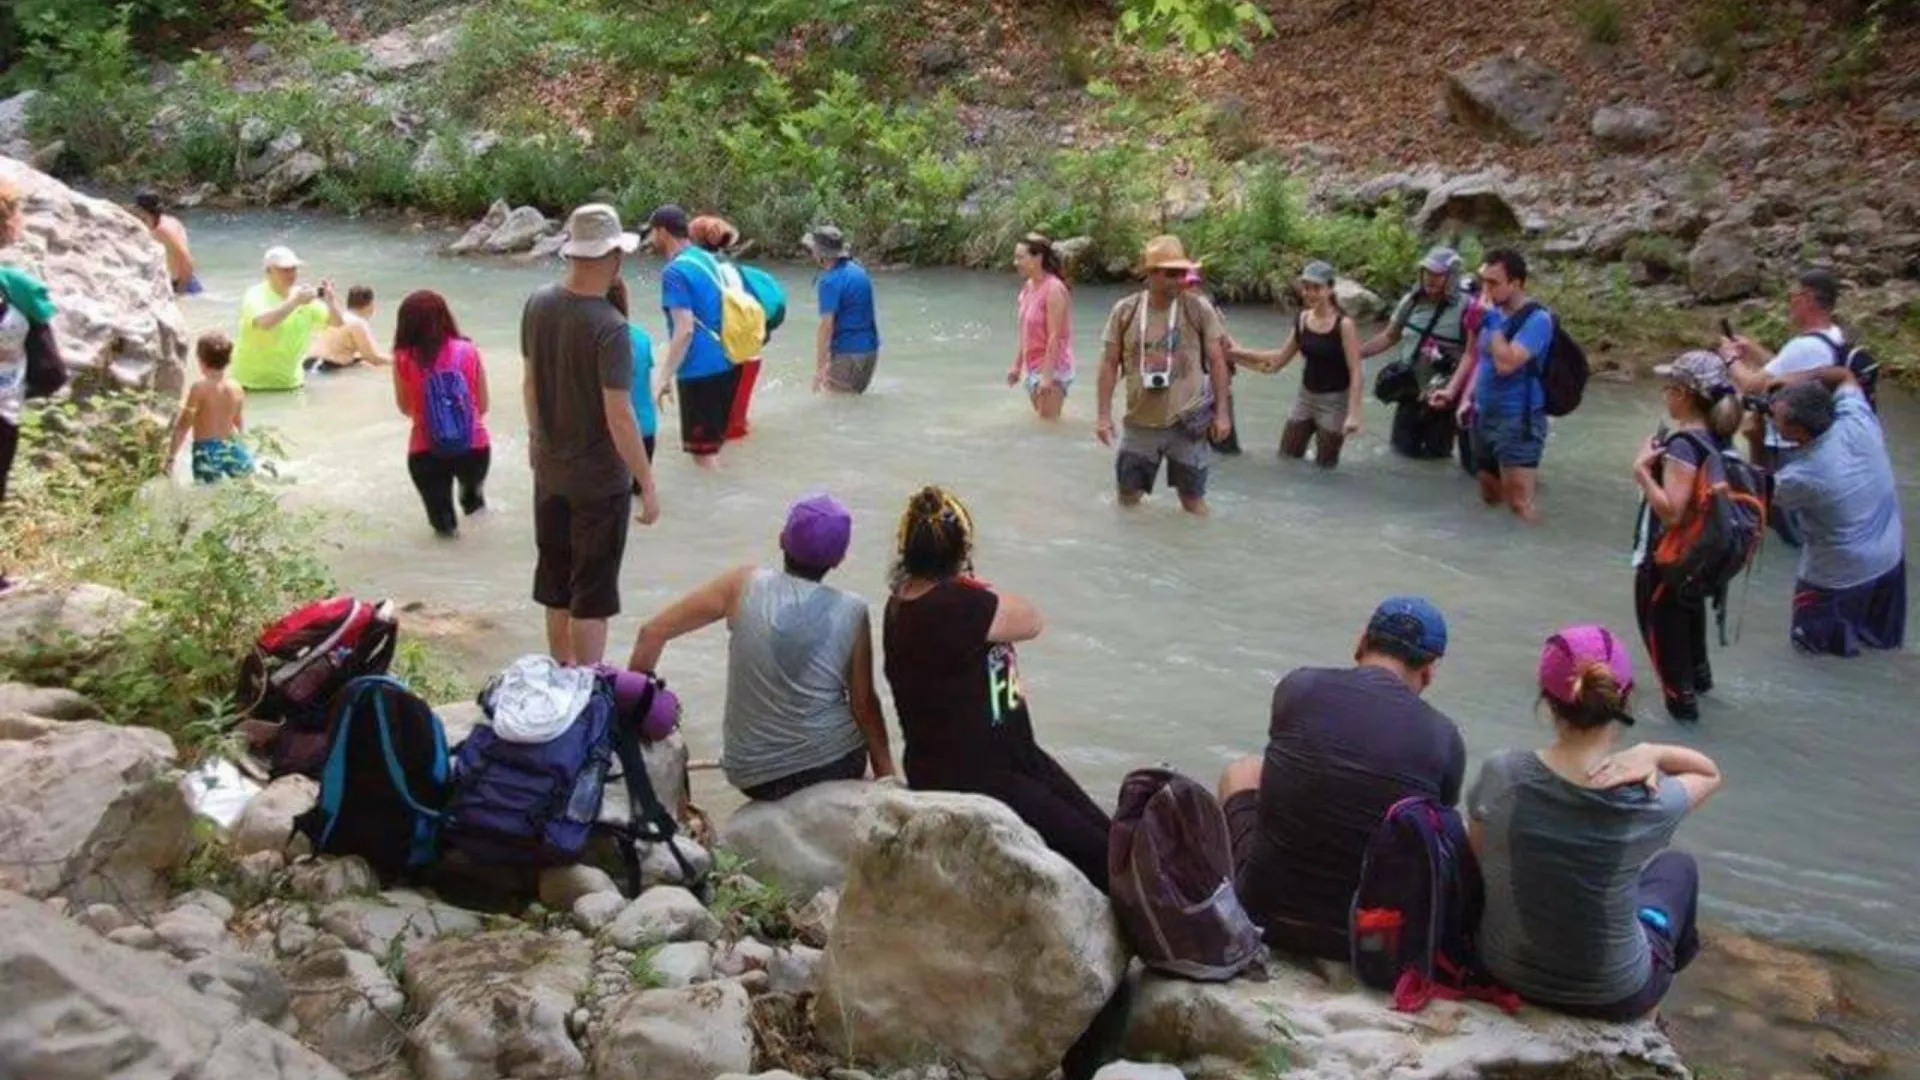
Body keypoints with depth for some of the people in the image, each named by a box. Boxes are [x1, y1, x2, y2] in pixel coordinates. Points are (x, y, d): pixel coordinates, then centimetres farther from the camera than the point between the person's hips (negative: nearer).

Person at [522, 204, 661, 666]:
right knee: (592, 594, 5)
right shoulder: (609, 328, -24)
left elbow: (530, 383, 8)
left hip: (550, 471, 7)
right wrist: (647, 486, -17)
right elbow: (619, 417, -25)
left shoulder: (538, 305, -4)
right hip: (600, 480, -7)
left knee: (555, 583, 20)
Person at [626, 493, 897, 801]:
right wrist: (886, 775, 9)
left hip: (753, 777, 1)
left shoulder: (745, 585, -8)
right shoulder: (851, 611, -9)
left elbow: (652, 633, -6)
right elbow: (864, 704, -4)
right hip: (836, 765, -1)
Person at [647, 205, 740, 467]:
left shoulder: (675, 272, -14)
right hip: (725, 364, 9)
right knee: (712, 445, 19)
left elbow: (685, 330, -21)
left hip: (701, 370, -9)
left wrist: (666, 376, -16)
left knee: (702, 451, -1)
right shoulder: (708, 259, 12)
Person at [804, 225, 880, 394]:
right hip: (870, 348, 9)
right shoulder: (858, 270, 11)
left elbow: (826, 326, -21)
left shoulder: (831, 281, -16)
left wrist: (819, 368, -19)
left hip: (848, 352, -9)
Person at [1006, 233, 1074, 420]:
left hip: (1052, 369, -9)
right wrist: (1017, 365, 15)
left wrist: (1047, 375, -24)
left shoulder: (1053, 289, -18)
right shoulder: (1028, 286, 7)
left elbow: (1055, 337, -21)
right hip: (1033, 367, 9)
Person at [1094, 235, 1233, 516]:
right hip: (1140, 423, 2)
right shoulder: (1125, 311, -5)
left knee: (1193, 500, 7)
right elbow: (1109, 364, 1)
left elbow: (1217, 361, -2)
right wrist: (1104, 415, -3)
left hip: (1186, 422, -2)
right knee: (1128, 497, 13)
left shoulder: (1199, 309, -8)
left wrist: (1221, 412, -4)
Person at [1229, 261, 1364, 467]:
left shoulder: (1344, 325, -17)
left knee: (1324, 466, 1)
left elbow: (1355, 373, -18)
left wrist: (1353, 414, -25)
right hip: (1306, 396, 6)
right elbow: (1281, 358, 13)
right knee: (1286, 458, 9)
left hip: (1334, 401, -6)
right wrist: (1239, 352, 11)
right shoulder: (1302, 320, 1)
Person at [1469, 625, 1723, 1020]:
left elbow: (1478, 863, -3)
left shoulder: (1499, 775, -20)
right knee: (1676, 866, 29)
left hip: (1504, 970, 2)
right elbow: (1710, 773, -1)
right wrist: (1652, 752, -18)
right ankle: (1676, 955, 57)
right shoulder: (1649, 804, -23)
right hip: (1611, 997, -2)